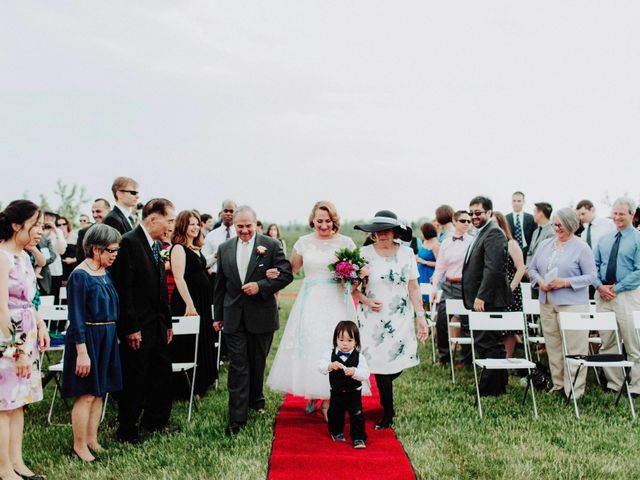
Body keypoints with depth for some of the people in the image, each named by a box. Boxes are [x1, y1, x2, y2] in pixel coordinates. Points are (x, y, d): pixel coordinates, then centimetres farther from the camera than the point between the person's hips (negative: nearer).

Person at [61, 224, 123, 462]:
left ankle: (92, 440, 23)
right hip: (87, 338, -8)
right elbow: (76, 318, -17)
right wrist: (82, 352, -19)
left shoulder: (105, 273, 10)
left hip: (106, 339, 8)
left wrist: (114, 336, 17)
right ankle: (79, 446, 11)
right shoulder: (80, 276, -15)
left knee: (100, 392, 13)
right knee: (86, 395, -1)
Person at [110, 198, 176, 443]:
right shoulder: (128, 243, -16)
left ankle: (155, 421, 32)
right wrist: (130, 328, -20)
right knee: (135, 380, 2)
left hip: (158, 325, 9)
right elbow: (123, 289, -19)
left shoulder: (157, 245, 12)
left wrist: (168, 322, 15)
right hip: (137, 328, -9)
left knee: (162, 373, 15)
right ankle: (127, 431, 18)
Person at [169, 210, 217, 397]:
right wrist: (189, 304, -22)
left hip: (202, 301, 9)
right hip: (186, 302, -9)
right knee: (188, 345, -1)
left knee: (203, 343, 15)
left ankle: (201, 384, 28)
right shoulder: (178, 248, -12)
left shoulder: (196, 248, 13)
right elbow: (179, 278, -19)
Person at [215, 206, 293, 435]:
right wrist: (218, 315, 12)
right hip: (233, 316, 1)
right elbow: (220, 284, 11)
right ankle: (237, 418, 0)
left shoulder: (271, 245, -4)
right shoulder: (225, 249, 5)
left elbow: (286, 275, -8)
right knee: (238, 366, -2)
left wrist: (261, 286, -19)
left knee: (257, 363, 15)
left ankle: (255, 399, 39)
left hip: (261, 315, -1)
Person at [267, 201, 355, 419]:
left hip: (336, 302, -1)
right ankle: (312, 394, 25)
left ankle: (328, 401, 11)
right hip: (310, 301, 2)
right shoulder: (304, 242, 5)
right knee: (309, 346, 5)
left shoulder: (345, 242, 0)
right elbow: (291, 269, 11)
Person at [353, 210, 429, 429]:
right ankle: (387, 413, 14)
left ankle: (384, 391, 36)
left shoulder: (406, 253, 0)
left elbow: (413, 288, 1)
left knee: (400, 362, 1)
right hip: (373, 319, -1)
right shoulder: (365, 253, -4)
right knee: (381, 364, -2)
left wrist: (421, 317, -3)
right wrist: (366, 300, -17)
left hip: (400, 318, 2)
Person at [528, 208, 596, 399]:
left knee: (574, 348, -3)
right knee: (553, 346, 10)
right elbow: (532, 269, 15)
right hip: (547, 303, 5)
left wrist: (565, 282, -17)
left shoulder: (581, 248, -4)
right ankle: (558, 384, 21)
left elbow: (591, 276, -7)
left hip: (572, 304, -5)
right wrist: (539, 281, -6)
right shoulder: (545, 245, 11)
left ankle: (574, 390, 3)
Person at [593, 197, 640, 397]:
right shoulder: (604, 240, 14)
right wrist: (600, 286, -4)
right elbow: (594, 266, 14)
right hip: (603, 294, 5)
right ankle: (613, 383, 18)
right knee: (607, 342, 8)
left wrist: (616, 288, -14)